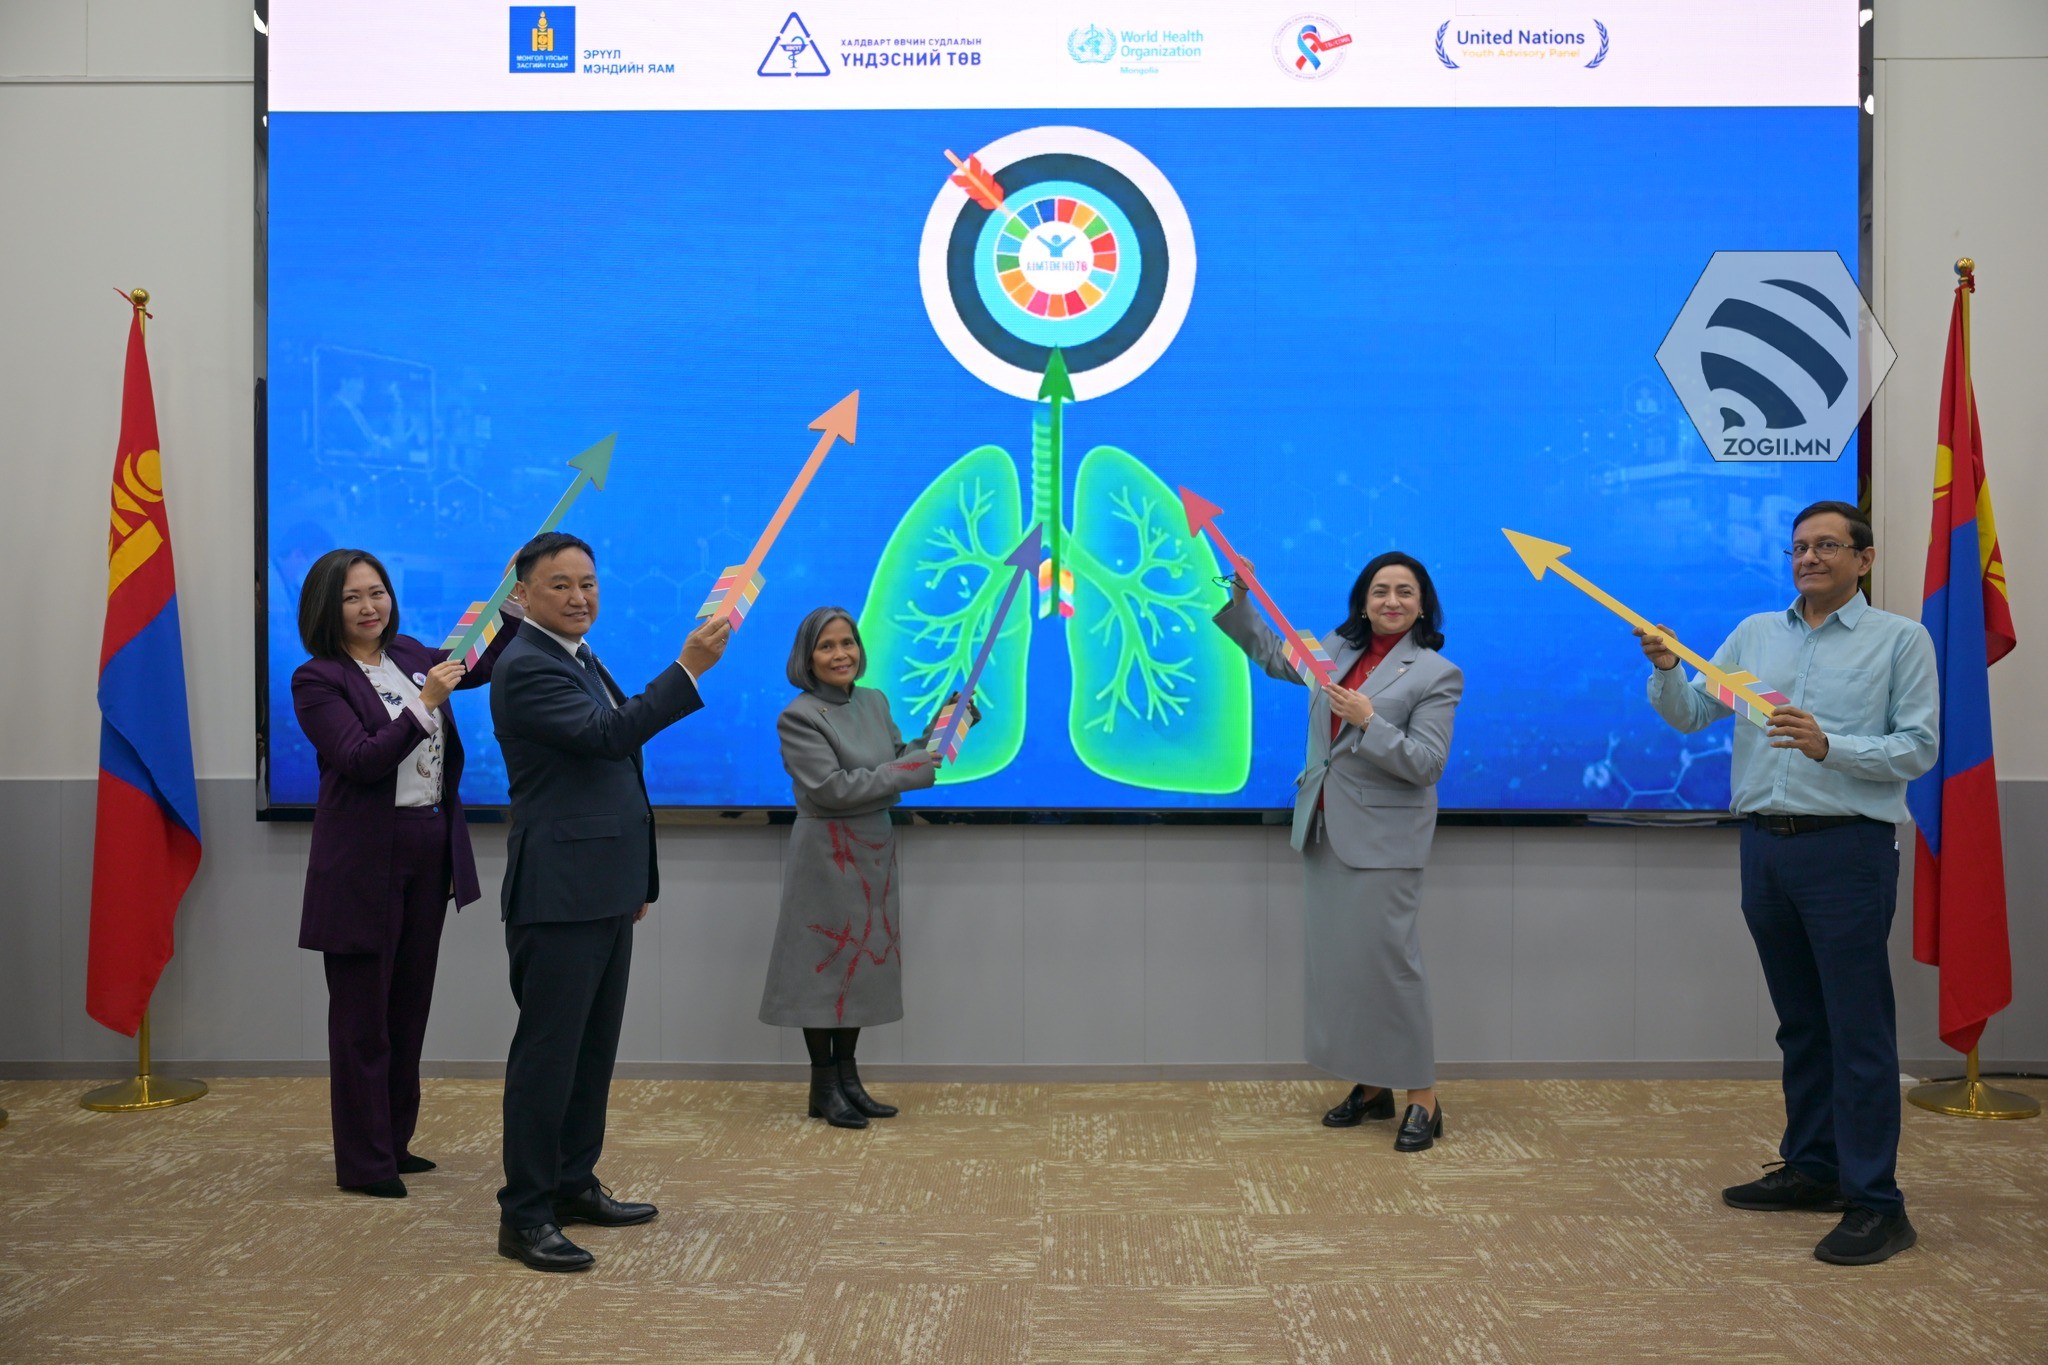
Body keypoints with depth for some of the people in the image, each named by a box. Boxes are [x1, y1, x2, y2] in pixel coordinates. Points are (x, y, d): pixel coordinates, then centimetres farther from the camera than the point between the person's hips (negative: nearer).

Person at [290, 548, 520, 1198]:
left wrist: (514, 607, 1)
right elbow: (361, 760, -21)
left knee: (410, 1006, 14)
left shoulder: (409, 655, 9)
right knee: (363, 1015, 2)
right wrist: (424, 704, -31)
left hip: (430, 848, 7)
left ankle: (394, 1143, 27)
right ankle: (362, 1162, 12)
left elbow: (482, 668, 16)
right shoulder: (318, 680, -10)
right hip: (365, 859, -7)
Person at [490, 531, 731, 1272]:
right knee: (547, 1051, -4)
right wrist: (689, 669, -33)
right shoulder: (526, 668, -14)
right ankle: (524, 1214, 4)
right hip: (559, 896, -9)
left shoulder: (581, 660, 16)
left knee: (594, 1048, 15)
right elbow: (607, 734, -28)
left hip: (601, 893, 10)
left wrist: (633, 877, 23)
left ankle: (573, 1185, 26)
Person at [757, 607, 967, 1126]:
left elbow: (899, 762, 11)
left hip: (874, 850, 7)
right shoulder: (799, 716, -14)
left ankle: (848, 1077, 22)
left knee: (863, 962, 11)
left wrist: (941, 730, -2)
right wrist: (914, 771, -19)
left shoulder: (874, 702, 7)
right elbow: (834, 788, -21)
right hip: (826, 855, -7)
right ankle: (824, 1088, 12)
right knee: (827, 963, 1)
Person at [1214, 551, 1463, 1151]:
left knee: (1385, 956, -9)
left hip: (1383, 839, -7)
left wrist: (1369, 722, -24)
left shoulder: (1436, 674, -7)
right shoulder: (1338, 649, 10)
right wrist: (1240, 598, 14)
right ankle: (1371, 1086, 20)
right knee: (1335, 957, 8)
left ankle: (1422, 1098, 1)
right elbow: (1269, 652, 25)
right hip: (1325, 831, 7)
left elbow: (1427, 764, -13)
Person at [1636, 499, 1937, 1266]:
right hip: (1767, 846, 5)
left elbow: (1918, 748, -7)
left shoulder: (1900, 640, 0)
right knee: (1800, 1023, 14)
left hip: (1847, 848, -5)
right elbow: (1690, 715, 9)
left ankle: (1876, 1202, 0)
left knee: (1858, 1028, -5)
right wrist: (1666, 668, -11)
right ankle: (1812, 1169, 25)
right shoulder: (1756, 635, 12)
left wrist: (1829, 746, -22)